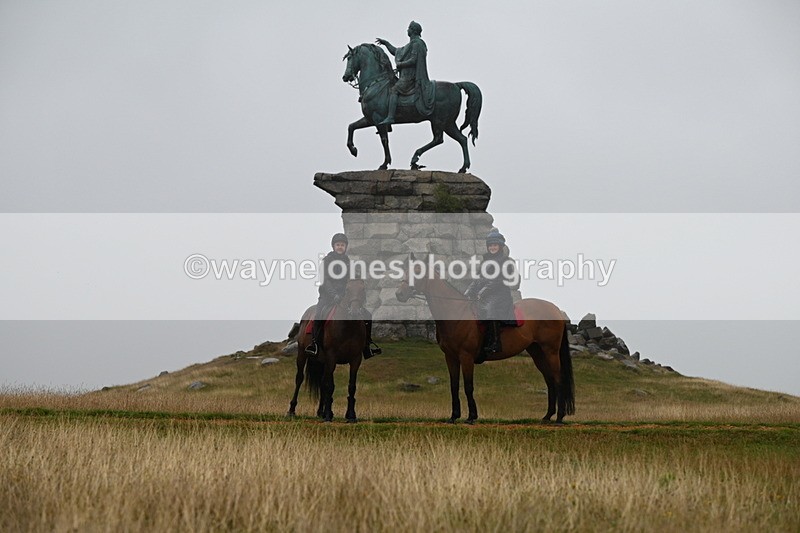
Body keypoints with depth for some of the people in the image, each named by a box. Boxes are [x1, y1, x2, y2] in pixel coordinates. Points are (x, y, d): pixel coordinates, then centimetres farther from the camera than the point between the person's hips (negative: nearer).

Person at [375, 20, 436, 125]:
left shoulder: (417, 43, -11)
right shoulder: (411, 44, 22)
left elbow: (413, 60, -21)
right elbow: (396, 52, 29)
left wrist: (400, 64, -10)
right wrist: (385, 43, 25)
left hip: (411, 76, -11)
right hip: (407, 75, 11)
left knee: (394, 90, -22)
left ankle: (390, 117, -33)